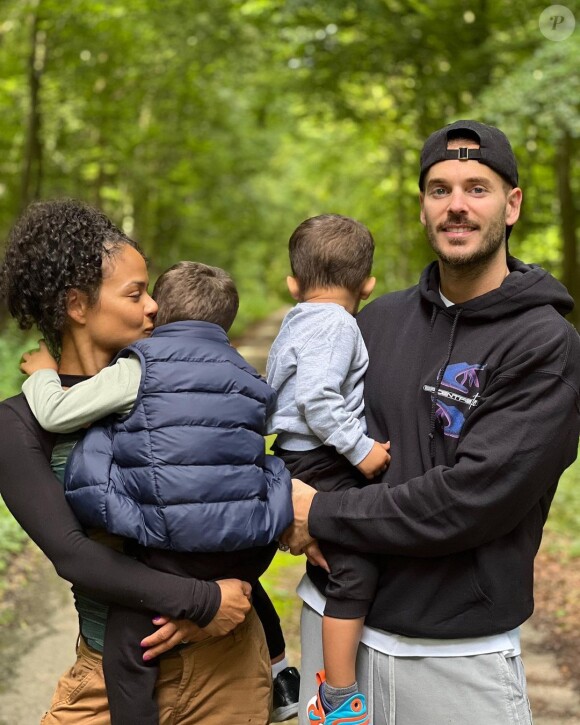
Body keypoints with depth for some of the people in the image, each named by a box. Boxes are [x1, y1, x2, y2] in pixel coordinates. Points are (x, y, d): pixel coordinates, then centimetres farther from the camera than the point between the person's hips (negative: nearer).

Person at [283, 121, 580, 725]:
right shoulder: (380, 319, 4)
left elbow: (470, 499, -21)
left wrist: (321, 516, -14)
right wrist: (291, 504, -10)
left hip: (460, 651, -4)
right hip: (334, 618, 4)